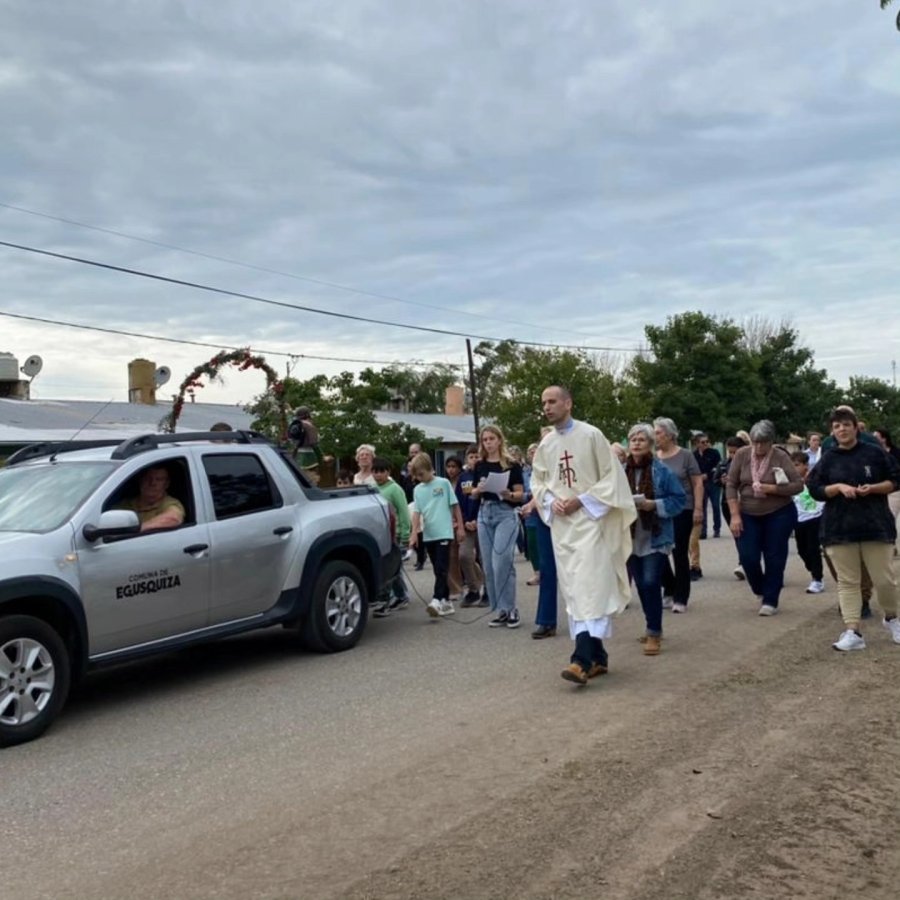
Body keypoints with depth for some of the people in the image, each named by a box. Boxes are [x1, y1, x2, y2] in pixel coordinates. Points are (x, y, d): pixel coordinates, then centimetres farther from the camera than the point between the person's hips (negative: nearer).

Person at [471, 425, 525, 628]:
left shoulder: (512, 464, -3)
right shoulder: (479, 465, 10)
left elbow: (520, 495, -2)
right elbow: (474, 494, 15)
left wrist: (508, 495, -23)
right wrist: (478, 490, -7)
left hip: (506, 514, -5)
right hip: (485, 514, 5)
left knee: (502, 563, -13)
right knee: (489, 565, 5)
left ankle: (510, 609, -2)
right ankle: (500, 610, 13)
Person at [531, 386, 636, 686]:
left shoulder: (591, 435, -6)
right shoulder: (545, 444, 9)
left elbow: (612, 476, -6)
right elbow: (537, 482, 16)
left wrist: (581, 500, -13)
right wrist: (551, 501, -4)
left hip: (589, 520, -6)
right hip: (561, 524, 6)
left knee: (588, 587, -14)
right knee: (573, 591, 7)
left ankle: (583, 658, -18)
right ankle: (596, 656, 17)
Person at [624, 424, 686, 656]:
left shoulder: (662, 471, -7)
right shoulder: (621, 471, 2)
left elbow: (679, 499, -5)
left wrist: (654, 504, -18)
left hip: (655, 538, -4)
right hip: (631, 539, 4)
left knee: (651, 583, -12)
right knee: (641, 585, 11)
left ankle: (654, 633, 0)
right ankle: (654, 628, 28)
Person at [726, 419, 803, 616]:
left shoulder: (781, 456, -11)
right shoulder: (742, 455, -6)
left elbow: (798, 485, -11)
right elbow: (731, 485, -3)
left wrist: (772, 489, -22)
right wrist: (735, 515, -9)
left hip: (779, 514, -2)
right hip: (748, 515, 2)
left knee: (774, 558, 2)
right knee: (748, 557, -3)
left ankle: (770, 600, 15)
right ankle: (760, 591, 25)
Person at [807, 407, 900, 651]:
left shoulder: (875, 453, 1)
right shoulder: (828, 459, 5)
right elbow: (815, 489, 2)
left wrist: (873, 488, -13)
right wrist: (839, 487, -14)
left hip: (876, 525, -1)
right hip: (839, 528, 1)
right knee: (847, 582, 1)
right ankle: (852, 632, 1)